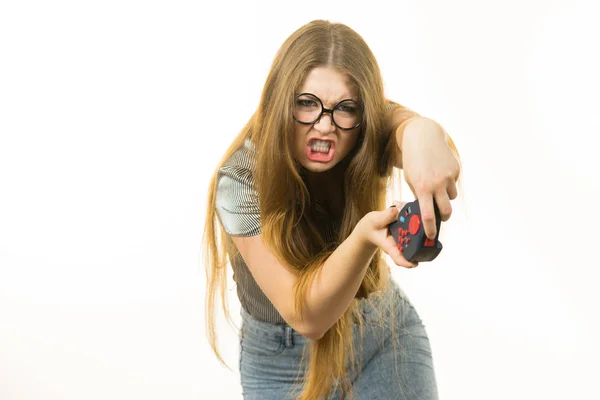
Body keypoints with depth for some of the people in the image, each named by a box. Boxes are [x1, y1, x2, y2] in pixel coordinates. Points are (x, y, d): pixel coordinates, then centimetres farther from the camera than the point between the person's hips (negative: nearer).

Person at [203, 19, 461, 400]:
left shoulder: (367, 138, -18)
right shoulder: (243, 182, -26)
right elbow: (306, 316, -29)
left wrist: (420, 131, -68)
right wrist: (363, 237, -47)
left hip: (386, 338, 2)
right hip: (284, 364, -2)